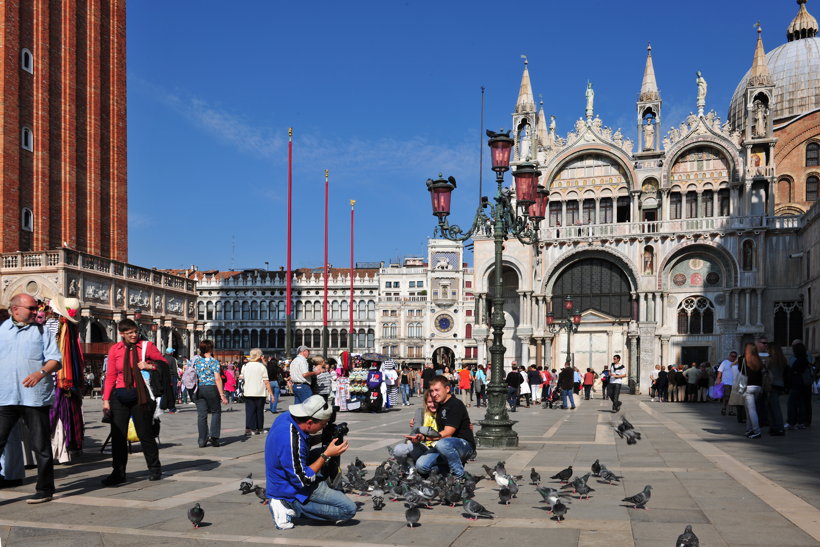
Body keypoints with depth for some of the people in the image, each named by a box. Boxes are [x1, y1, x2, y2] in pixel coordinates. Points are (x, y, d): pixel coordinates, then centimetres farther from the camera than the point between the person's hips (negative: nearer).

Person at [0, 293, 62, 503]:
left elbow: (55, 360, -2)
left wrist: (41, 372, -20)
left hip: (34, 397, -1)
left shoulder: (41, 331, 6)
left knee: (41, 445, 3)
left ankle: (45, 489, 13)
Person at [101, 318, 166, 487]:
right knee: (118, 435, 1)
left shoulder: (147, 346, 0)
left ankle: (154, 469, 21)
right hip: (120, 395, 2)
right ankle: (118, 473, 9)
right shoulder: (114, 350, 5)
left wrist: (149, 366, -13)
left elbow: (163, 364, 5)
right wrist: (106, 399, 0)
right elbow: (110, 376, 5)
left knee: (145, 433, 5)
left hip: (140, 395, -2)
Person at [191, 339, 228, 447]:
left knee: (201, 414, 6)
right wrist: (222, 395, -11)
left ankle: (202, 441, 8)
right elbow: (217, 379, -12)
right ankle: (213, 436, -1)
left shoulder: (195, 360, 5)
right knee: (216, 412, 11)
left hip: (198, 389, 4)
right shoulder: (214, 361, -8)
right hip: (211, 389, -4)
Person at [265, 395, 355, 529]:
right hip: (293, 492, -9)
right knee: (349, 509, -9)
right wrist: (326, 455, -20)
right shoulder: (291, 441, -35)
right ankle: (292, 507, -7)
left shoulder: (286, 417, -8)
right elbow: (303, 481, -25)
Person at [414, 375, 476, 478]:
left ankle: (461, 476, -21)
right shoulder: (440, 405, 14)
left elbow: (447, 433, -22)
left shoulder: (456, 405, -14)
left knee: (443, 444, -41)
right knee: (421, 466, -12)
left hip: (465, 445, -8)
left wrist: (424, 437, -31)